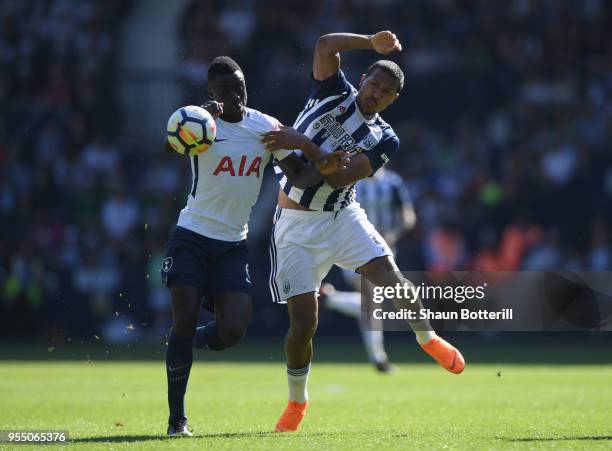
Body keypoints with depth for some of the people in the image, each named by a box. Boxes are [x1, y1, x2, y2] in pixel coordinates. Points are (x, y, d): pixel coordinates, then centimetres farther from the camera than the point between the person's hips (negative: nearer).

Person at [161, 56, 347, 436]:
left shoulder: (267, 127, 3)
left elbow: (298, 175, 4)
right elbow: (172, 147, -32)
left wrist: (323, 168, -18)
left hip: (233, 245, 3)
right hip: (192, 237, -3)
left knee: (232, 331, -11)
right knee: (184, 320, -12)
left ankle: (192, 342, 24)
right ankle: (177, 417, -1)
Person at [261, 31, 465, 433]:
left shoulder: (384, 139, -1)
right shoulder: (335, 93, 1)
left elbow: (338, 177, -15)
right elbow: (326, 46, -16)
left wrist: (302, 143, -24)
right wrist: (372, 43, -21)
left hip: (341, 217, 1)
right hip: (296, 224, -1)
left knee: (387, 272, -22)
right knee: (303, 323, -8)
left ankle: (429, 340, 7)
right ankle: (297, 400, 16)